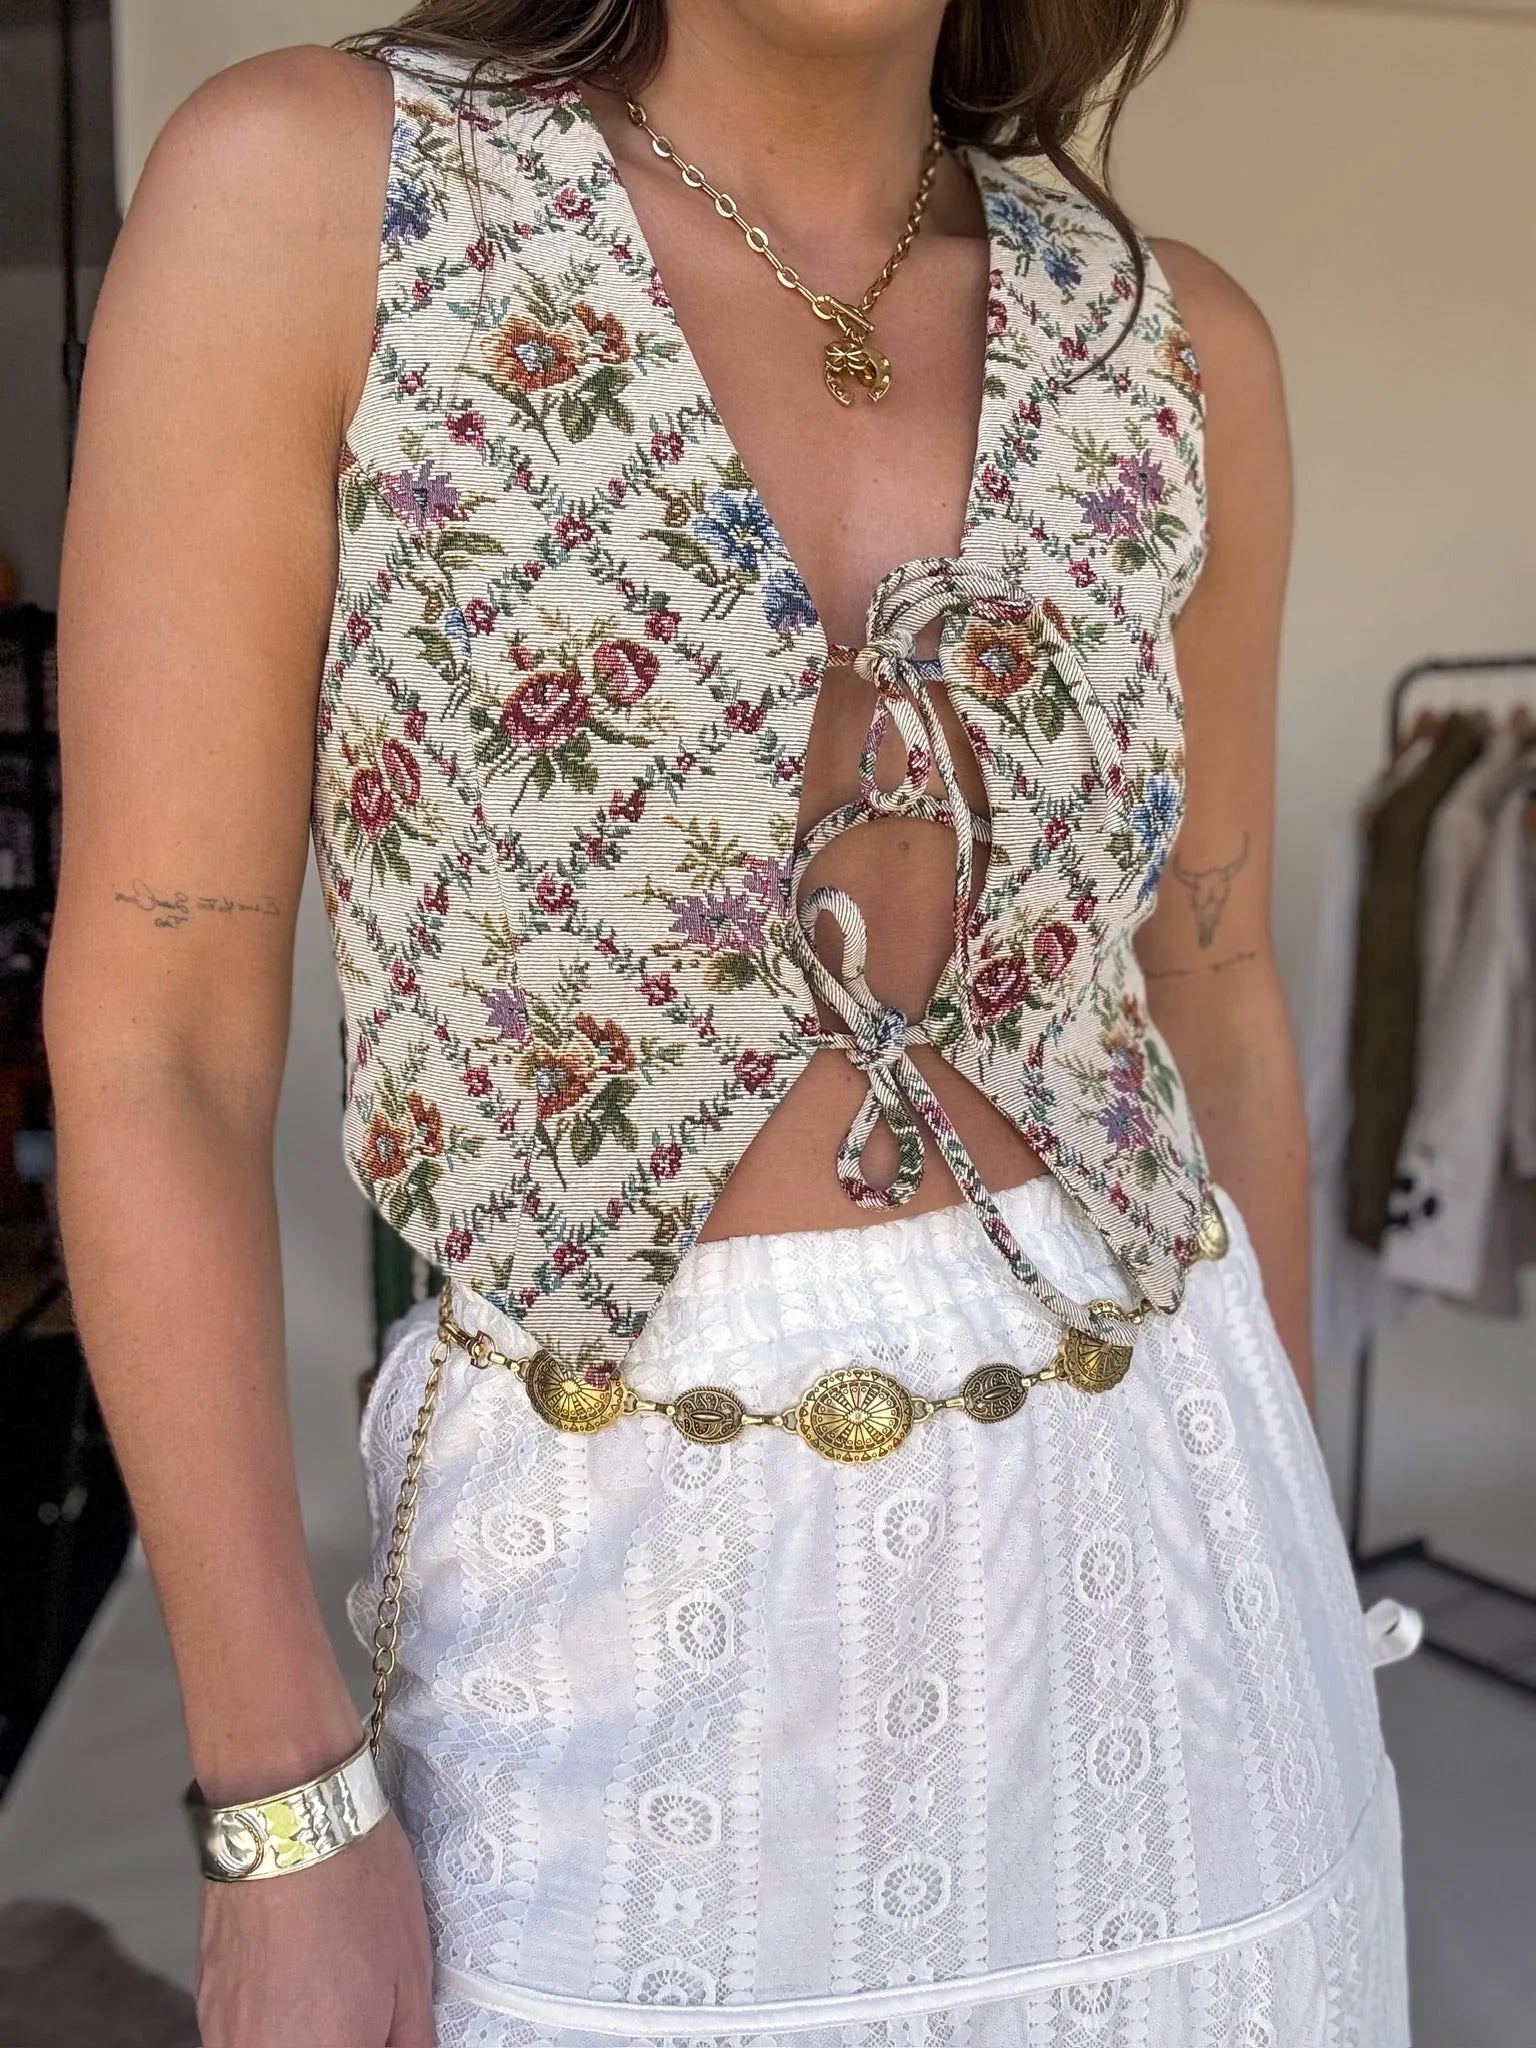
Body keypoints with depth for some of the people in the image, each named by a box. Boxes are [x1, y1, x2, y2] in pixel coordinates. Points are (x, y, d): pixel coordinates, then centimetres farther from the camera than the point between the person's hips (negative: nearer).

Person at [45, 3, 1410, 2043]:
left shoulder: (1170, 344, 0)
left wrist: (1286, 1588, 14)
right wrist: (281, 1809, -10)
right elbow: (148, 1035, -11)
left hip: (1126, 1550, 4)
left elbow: (1212, 1026, 8)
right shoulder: (308, 189, -11)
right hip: (623, 1595, -3)